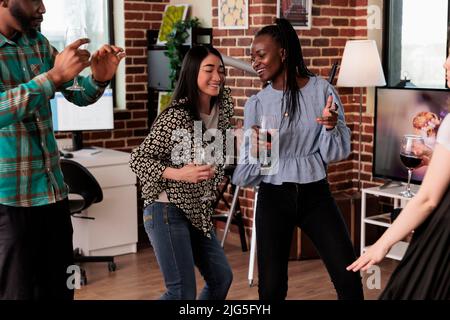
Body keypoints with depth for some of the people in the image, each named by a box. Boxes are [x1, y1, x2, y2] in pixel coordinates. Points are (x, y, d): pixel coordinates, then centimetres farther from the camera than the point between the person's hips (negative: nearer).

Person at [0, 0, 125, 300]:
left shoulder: (39, 44, 9)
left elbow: (79, 95, 16)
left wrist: (99, 78, -5)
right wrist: (55, 76, -28)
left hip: (53, 190, 6)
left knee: (60, 288, 12)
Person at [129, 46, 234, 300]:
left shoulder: (222, 107, 0)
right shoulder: (175, 116, -19)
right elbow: (138, 159, -16)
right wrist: (179, 174, -29)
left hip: (198, 212, 8)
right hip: (168, 211, -8)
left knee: (222, 278, 16)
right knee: (183, 293, -7)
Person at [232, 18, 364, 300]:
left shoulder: (321, 90, -3)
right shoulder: (256, 103, 0)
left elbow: (337, 152, -2)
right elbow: (246, 171, -1)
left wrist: (331, 127, -22)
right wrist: (255, 150, -22)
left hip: (315, 194, 0)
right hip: (273, 197, 1)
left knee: (349, 280, -5)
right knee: (271, 287, 1)